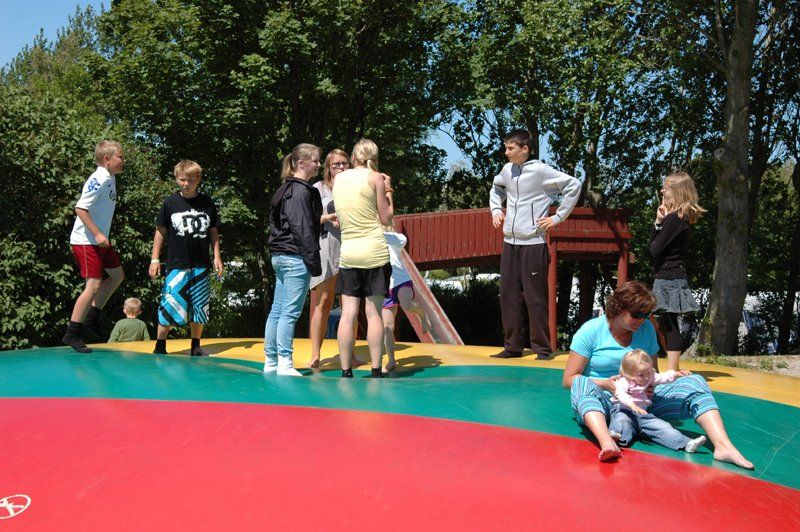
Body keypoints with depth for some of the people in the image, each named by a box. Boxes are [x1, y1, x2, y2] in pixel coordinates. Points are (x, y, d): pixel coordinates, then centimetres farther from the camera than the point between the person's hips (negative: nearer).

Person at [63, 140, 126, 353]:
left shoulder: (110, 179, 11)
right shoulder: (98, 180, -17)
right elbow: (80, 208, -22)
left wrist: (102, 235, 17)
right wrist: (97, 234, -25)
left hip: (100, 241, 10)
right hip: (86, 241, -10)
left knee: (117, 275, 17)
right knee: (94, 285, -10)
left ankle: (91, 318, 25)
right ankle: (72, 333, 1)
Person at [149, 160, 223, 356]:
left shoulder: (207, 203, 4)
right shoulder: (170, 203, 0)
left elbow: (213, 232, 10)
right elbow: (160, 231, 4)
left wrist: (217, 257, 4)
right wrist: (155, 259, 1)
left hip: (201, 266, 2)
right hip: (177, 265, -2)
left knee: (199, 307, 9)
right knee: (170, 306, -8)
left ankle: (196, 347, 22)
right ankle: (159, 346, 4)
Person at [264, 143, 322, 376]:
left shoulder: (285, 189, 17)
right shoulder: (301, 191, -13)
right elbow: (303, 230, -17)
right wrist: (314, 262, -15)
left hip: (280, 256, 10)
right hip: (295, 258, -10)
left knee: (277, 311, 11)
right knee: (290, 313, -6)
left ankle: (270, 362, 17)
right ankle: (284, 365, -2)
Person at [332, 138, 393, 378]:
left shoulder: (338, 179, 10)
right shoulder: (375, 178, -2)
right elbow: (386, 218, -1)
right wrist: (387, 191, 12)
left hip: (347, 253, 3)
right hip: (375, 252, -3)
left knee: (348, 313, 3)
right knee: (374, 312, 0)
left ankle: (346, 372, 5)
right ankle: (376, 371, 3)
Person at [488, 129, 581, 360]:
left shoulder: (540, 170, -9)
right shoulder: (507, 170, 9)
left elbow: (574, 185, -9)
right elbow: (495, 189, 30)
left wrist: (558, 217, -9)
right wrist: (496, 210, 14)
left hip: (533, 243, -6)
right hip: (510, 243, 6)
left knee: (535, 298, -2)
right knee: (508, 296, 9)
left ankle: (542, 349, 9)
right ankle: (512, 346, 19)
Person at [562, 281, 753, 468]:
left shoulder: (646, 329, 9)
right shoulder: (591, 331, -5)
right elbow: (569, 379, -7)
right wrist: (604, 384, -23)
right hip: (604, 402, -4)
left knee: (695, 382, -13)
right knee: (582, 385, -38)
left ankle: (723, 446, -32)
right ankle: (606, 443, -61)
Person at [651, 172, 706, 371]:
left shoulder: (674, 218, -15)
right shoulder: (682, 217, 15)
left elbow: (655, 248, -16)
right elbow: (653, 242, 15)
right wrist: (658, 222, 2)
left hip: (668, 279, -10)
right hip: (672, 277, 10)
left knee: (669, 325, -6)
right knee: (667, 324, 14)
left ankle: (673, 371, -2)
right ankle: (673, 370, 20)